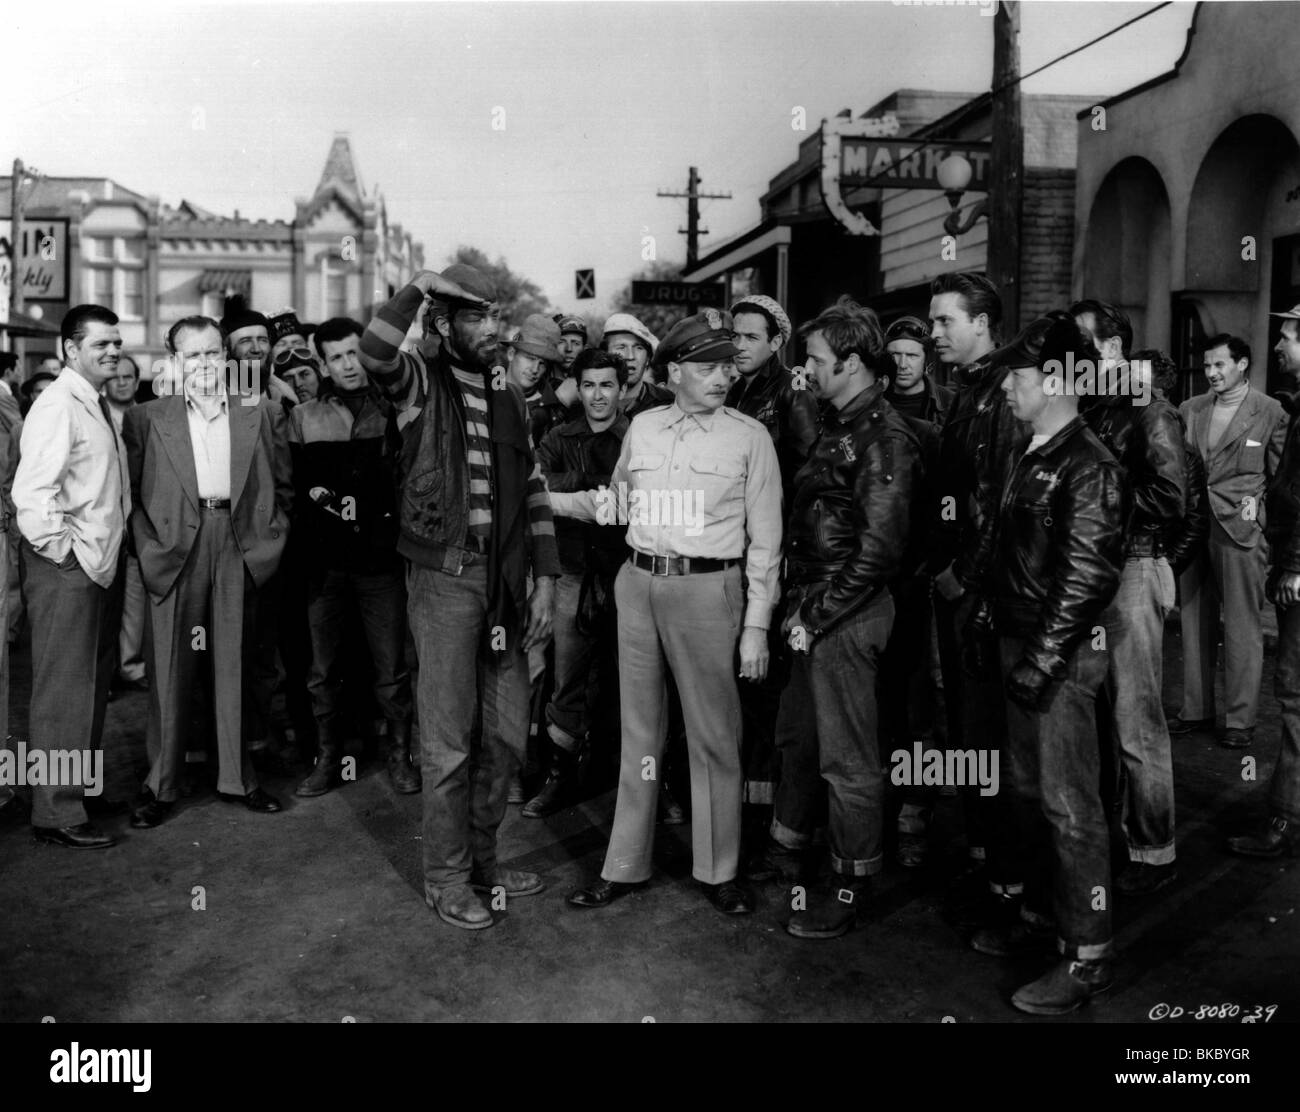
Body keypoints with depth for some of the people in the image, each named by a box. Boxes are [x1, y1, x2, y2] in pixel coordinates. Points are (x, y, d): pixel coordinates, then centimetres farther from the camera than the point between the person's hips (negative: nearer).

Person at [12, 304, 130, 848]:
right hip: (66, 568, -9)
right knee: (64, 691, -2)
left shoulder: (97, 406, 14)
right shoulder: (57, 406, -14)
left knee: (92, 686, 17)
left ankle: (85, 789, 31)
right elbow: (32, 492, -23)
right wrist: (64, 550, -18)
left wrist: (105, 552, 10)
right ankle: (57, 814, 7)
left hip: (100, 564, 9)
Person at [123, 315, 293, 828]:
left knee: (236, 666, 7)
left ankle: (238, 776, 18)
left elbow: (283, 486, 12)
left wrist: (269, 540, 4)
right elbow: (130, 491, 4)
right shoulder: (147, 418, 6)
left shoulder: (263, 412, 9)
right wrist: (148, 545, -5)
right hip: (175, 550, -1)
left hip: (240, 551, 1)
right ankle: (160, 785, 11)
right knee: (169, 669, 2)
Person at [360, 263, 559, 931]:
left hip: (505, 579, 5)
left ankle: (481, 856, 31)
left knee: (508, 731, 12)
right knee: (450, 737, 2)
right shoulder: (420, 382, -1)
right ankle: (445, 876, 18)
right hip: (444, 576, -5)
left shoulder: (510, 398, 13)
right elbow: (374, 350, -26)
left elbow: (534, 492, 12)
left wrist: (544, 580, 6)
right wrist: (423, 284, -16)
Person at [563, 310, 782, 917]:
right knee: (639, 729, 12)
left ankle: (718, 869, 19)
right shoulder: (643, 426, 9)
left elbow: (765, 537, -2)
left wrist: (756, 626, -6)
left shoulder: (749, 436, -2)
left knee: (714, 735, 4)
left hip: (706, 590, -4)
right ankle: (625, 865, 23)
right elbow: (616, 502, 20)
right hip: (637, 583, 4)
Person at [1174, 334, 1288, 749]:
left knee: (1242, 627, 0)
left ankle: (1240, 719, 9)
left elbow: (1282, 476, 3)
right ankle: (1196, 709, 19)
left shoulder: (1271, 412, -1)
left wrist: (1257, 503, -8)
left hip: (1241, 529, -4)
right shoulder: (1190, 410, 12)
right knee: (1194, 622, 8)